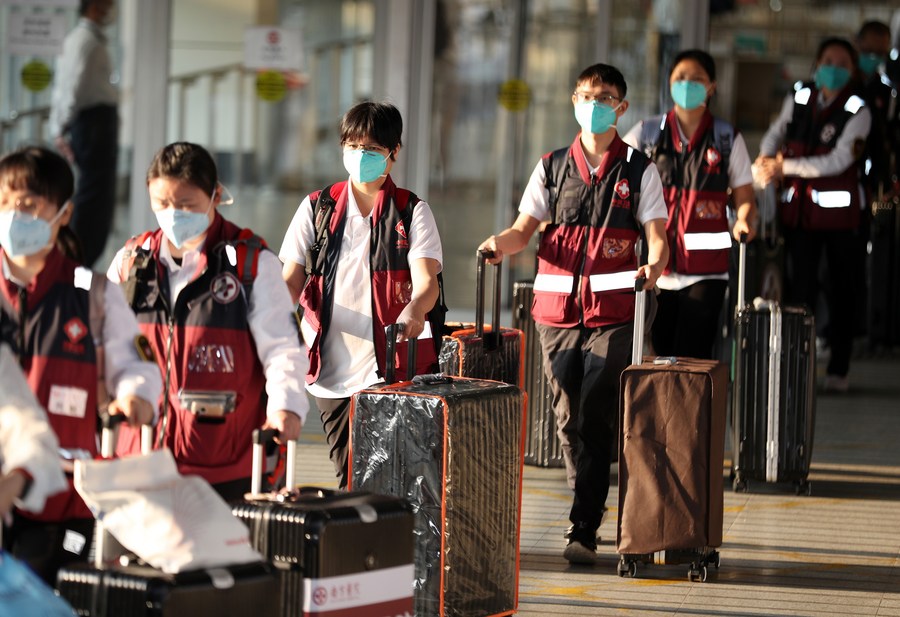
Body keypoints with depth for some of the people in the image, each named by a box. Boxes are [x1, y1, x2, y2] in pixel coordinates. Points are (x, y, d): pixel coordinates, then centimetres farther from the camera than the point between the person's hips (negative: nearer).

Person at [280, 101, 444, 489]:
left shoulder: (411, 212, 4)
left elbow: (426, 281, -10)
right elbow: (291, 279, 4)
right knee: (348, 479, 7)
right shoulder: (317, 209, 11)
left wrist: (411, 314, -34)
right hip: (331, 369, 3)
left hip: (390, 368, -3)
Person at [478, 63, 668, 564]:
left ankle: (584, 530, -11)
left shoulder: (639, 170, 7)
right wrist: (500, 243, -15)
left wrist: (654, 265, -23)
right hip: (557, 309, 3)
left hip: (613, 311, -3)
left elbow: (656, 234, -1)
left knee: (596, 420, -12)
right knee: (570, 420, 5)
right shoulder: (552, 167, 14)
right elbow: (525, 229, 7)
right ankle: (593, 507, 22)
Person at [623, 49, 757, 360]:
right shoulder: (647, 133, 8)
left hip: (705, 271, -1)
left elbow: (744, 196, 9)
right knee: (655, 356, 1)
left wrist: (743, 221, -13)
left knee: (692, 359, -10)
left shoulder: (727, 139, 7)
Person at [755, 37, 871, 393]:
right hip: (799, 208, 3)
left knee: (841, 289, 5)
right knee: (798, 286, 0)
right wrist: (767, 161, -13)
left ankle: (838, 370, 13)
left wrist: (785, 167, -17)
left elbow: (838, 161, -15)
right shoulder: (798, 100, 8)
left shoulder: (857, 112, -7)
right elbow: (773, 136, 10)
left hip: (838, 210, -3)